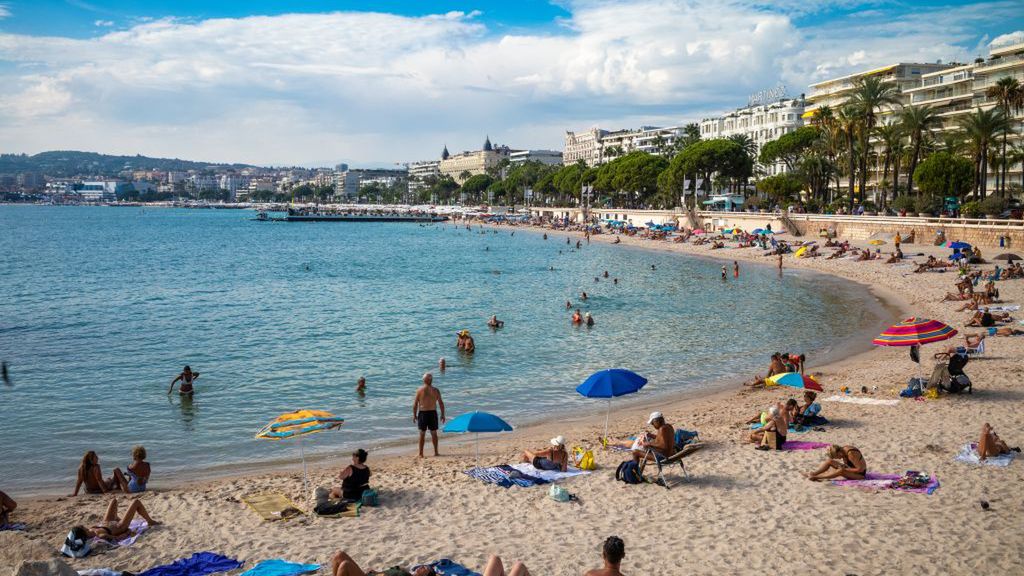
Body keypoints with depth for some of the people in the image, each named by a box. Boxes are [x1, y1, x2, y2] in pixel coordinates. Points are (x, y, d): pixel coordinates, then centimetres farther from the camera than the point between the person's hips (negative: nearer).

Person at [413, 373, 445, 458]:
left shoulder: (419, 390, -6)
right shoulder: (435, 390, -2)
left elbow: (415, 404, -5)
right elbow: (441, 403, -1)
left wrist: (414, 415, 4)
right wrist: (442, 415, 7)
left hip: (422, 413, -1)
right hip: (433, 413, 1)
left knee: (422, 434, 6)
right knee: (434, 433, 12)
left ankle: (421, 453, 7)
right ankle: (436, 452, 15)